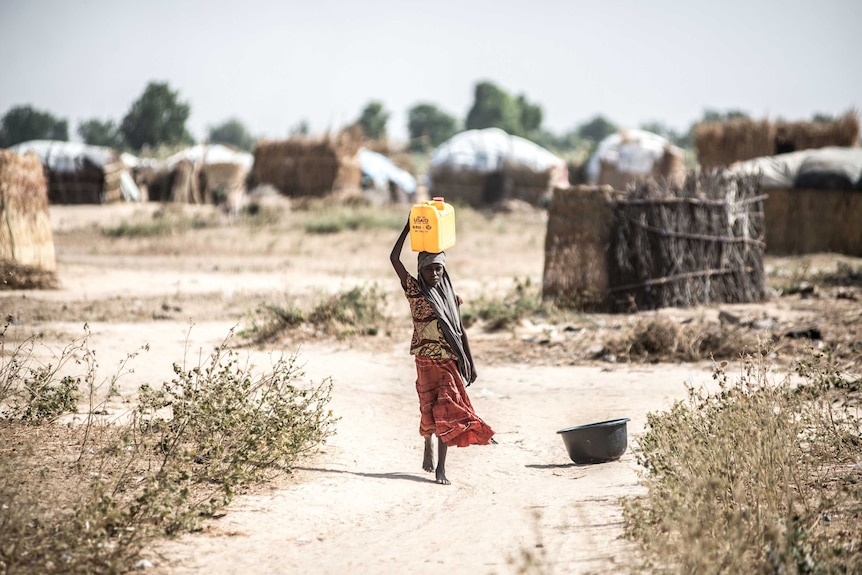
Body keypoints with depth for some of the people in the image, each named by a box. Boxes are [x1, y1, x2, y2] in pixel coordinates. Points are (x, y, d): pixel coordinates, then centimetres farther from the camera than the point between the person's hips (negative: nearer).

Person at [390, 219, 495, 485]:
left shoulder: (451, 296, 7)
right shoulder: (414, 290, 1)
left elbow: (460, 331, 11)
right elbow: (394, 258, -9)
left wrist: (471, 363, 9)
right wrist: (408, 229, -8)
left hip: (450, 361, 1)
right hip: (426, 360, -1)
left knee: (446, 411, -6)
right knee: (429, 408, 6)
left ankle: (441, 466, -6)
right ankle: (428, 447, 36)